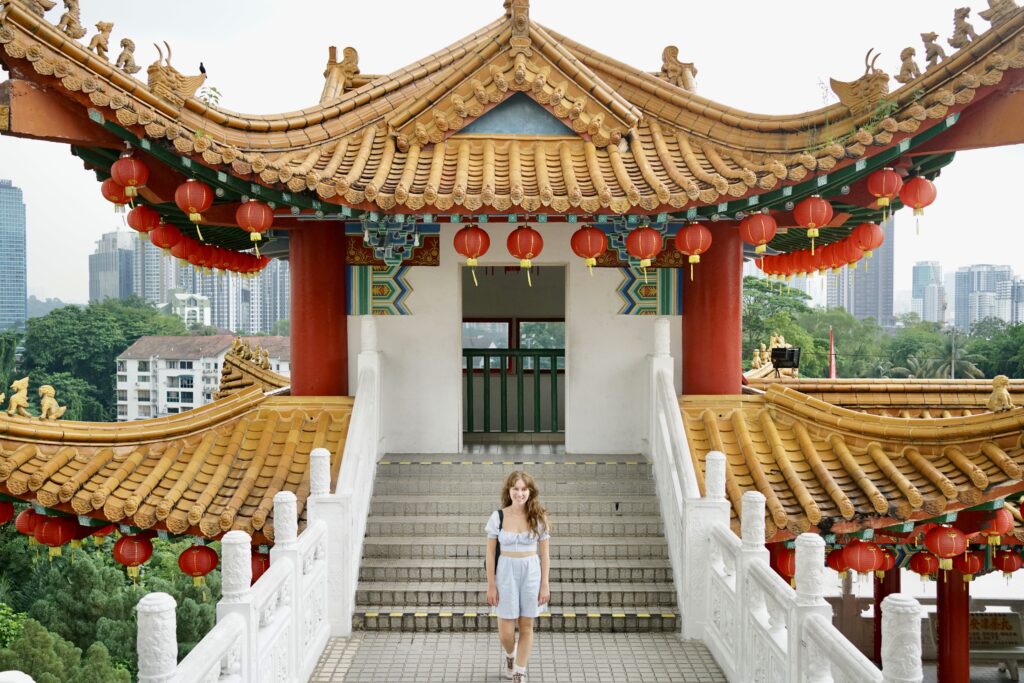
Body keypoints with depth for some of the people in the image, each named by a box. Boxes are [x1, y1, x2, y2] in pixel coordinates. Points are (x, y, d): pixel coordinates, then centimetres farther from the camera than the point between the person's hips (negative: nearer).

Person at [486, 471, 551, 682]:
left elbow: (544, 554, 1)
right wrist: (491, 585, -3)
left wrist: (545, 584, -2)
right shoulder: (498, 517, -7)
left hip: (531, 572, 1)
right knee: (505, 631, 3)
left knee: (526, 626, 9)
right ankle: (509, 655, 38)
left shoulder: (538, 517, -5)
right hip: (506, 572, -1)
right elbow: (490, 553, -1)